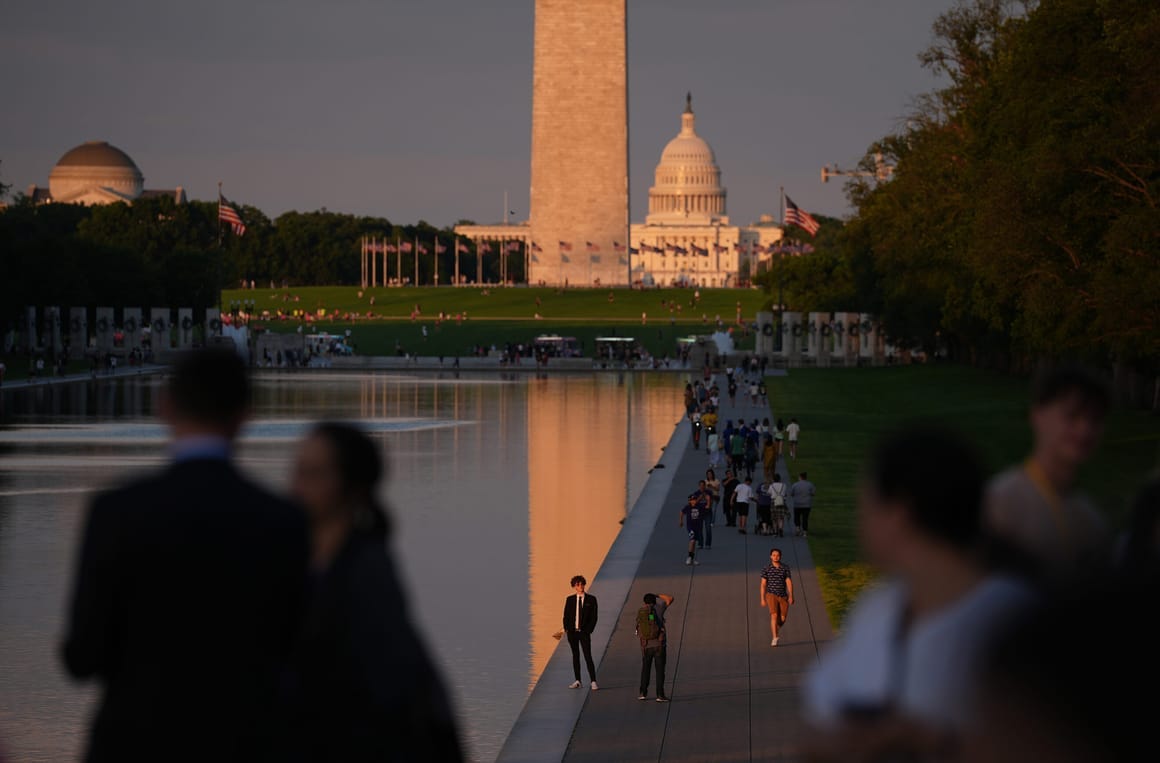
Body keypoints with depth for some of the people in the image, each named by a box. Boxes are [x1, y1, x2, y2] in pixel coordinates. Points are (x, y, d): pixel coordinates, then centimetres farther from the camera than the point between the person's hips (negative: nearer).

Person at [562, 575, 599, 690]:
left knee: (588, 657, -8)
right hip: (572, 632, 3)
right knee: (575, 655, 8)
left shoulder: (591, 599, 1)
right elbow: (566, 615, 9)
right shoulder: (570, 600, 6)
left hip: (584, 632, -3)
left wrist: (589, 630, -8)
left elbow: (594, 616, 0)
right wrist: (566, 629, -2)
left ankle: (593, 682, -8)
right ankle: (578, 681, 13)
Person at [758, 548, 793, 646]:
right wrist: (762, 599, -6)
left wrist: (791, 596, -12)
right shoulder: (766, 568, -3)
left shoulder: (785, 567, 2)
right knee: (774, 616, -20)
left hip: (783, 596, 3)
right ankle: (774, 639, -22)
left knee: (782, 619, 4)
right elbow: (763, 584, -1)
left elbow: (789, 582, -2)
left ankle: (775, 631, 35)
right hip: (771, 595, -3)